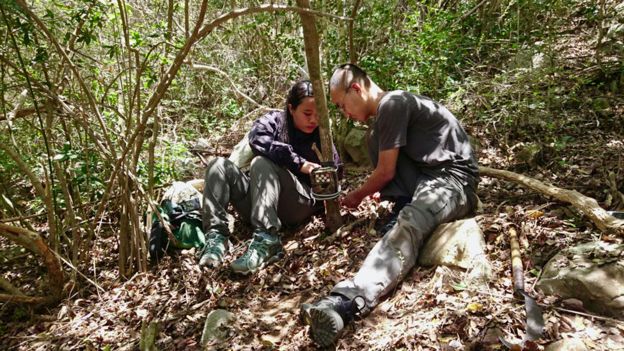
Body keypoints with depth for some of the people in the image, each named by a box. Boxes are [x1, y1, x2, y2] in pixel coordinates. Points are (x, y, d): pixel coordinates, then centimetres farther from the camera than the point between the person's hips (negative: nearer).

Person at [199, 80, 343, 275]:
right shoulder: (274, 120, 4)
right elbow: (257, 139, -18)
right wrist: (299, 164, -24)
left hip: (300, 205, -2)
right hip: (257, 202, 3)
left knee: (261, 163, -28)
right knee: (219, 165, -16)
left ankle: (267, 241, -40)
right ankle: (216, 237, -27)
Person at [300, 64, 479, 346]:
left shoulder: (391, 104, -10)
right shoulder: (388, 109, 21)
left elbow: (386, 172, -8)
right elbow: (386, 168, 26)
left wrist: (357, 196, 7)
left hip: (454, 178, -10)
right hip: (424, 176, 10)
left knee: (409, 223, -37)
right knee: (374, 139, -10)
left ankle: (347, 302, -57)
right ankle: (407, 207, -16)